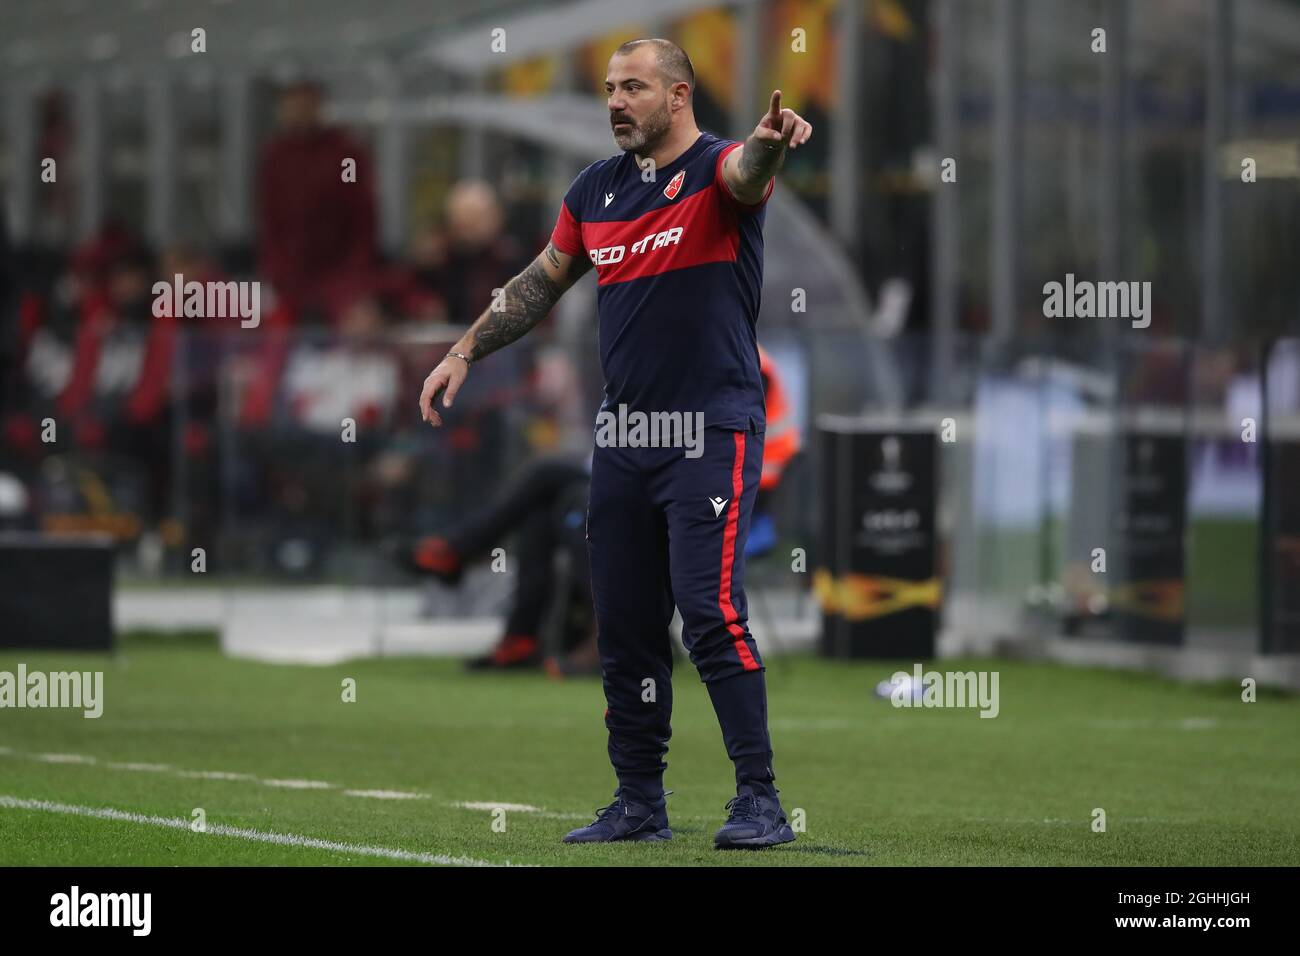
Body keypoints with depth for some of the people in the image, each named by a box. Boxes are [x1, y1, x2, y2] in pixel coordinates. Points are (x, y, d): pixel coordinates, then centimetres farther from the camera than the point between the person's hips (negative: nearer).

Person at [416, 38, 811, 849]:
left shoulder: (716, 168, -7)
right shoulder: (596, 189, 12)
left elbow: (745, 176, -32)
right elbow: (542, 284, 25)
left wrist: (769, 145, -54)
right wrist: (465, 352, 22)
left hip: (715, 428, -7)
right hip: (625, 436, 7)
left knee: (711, 608, -16)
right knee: (623, 622, 8)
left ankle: (761, 803, -11)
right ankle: (640, 804, 18)